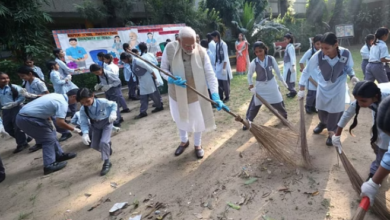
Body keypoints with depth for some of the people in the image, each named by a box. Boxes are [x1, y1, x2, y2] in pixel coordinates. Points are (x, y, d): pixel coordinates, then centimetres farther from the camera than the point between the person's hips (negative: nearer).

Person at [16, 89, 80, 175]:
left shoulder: (57, 95, 11)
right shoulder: (63, 103, -18)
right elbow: (60, 122, -26)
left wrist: (50, 122, 18)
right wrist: (73, 129, -12)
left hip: (23, 115, 10)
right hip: (27, 119, -10)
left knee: (50, 133, 17)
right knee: (49, 139, -1)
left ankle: (59, 154, 28)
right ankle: (49, 165, 0)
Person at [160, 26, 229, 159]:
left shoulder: (201, 52, -19)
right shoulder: (170, 49, -18)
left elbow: (210, 74, -20)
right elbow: (163, 69, -7)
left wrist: (215, 96, -30)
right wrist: (171, 79, -29)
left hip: (196, 94, -1)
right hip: (177, 94, 2)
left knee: (198, 121, 14)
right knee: (180, 120, 22)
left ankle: (197, 145, 41)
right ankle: (184, 141, 50)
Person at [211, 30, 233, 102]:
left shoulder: (223, 44, -15)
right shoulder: (216, 44, 7)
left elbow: (225, 57, -17)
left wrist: (224, 68, -20)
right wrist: (215, 65, 10)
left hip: (224, 65, -6)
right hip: (218, 65, 6)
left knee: (225, 82, 5)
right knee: (219, 82, 9)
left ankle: (227, 97, 21)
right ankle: (221, 97, 21)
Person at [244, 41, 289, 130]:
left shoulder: (271, 59, -11)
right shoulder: (253, 63, -15)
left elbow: (277, 70, 1)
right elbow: (249, 75, -2)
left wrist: (282, 81, 6)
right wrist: (251, 85, -11)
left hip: (271, 84, 2)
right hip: (260, 85, -1)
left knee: (278, 102, 13)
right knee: (254, 105, 0)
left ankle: (284, 115, 42)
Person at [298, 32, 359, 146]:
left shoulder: (346, 54, -25)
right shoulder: (318, 55, -27)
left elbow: (349, 68, -5)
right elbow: (307, 71, -18)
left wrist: (352, 76, -26)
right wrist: (302, 89, -20)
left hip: (338, 87, -1)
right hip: (323, 86, 1)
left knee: (335, 110, 5)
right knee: (321, 109, 17)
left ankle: (332, 132, 28)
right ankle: (323, 123, 50)